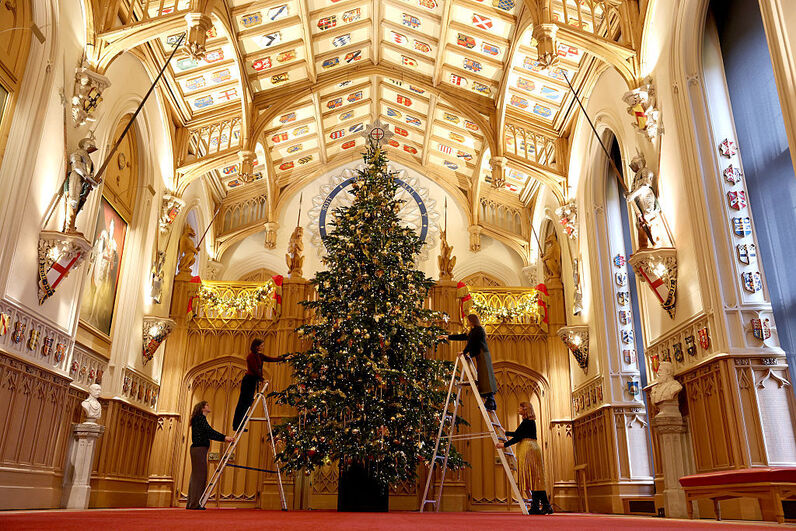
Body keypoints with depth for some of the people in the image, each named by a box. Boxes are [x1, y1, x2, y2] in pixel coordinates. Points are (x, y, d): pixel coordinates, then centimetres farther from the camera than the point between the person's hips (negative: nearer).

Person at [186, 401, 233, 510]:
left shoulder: (199, 419, 21)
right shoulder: (200, 418, -8)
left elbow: (208, 434, 23)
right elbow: (210, 431, -19)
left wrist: (223, 439, 18)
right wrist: (224, 437, -20)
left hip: (197, 450, 10)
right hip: (199, 449, -10)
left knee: (196, 476, 11)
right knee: (199, 475, -9)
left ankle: (192, 504, 14)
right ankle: (195, 504, -8)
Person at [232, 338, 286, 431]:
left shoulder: (259, 356, 13)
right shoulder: (251, 356, -13)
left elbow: (272, 359, 14)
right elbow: (255, 370, -16)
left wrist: (284, 358, 12)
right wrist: (262, 379, -11)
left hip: (253, 381, 9)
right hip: (248, 380, -9)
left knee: (248, 402, 9)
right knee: (243, 403, -6)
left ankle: (238, 425, 14)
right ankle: (237, 425, -3)